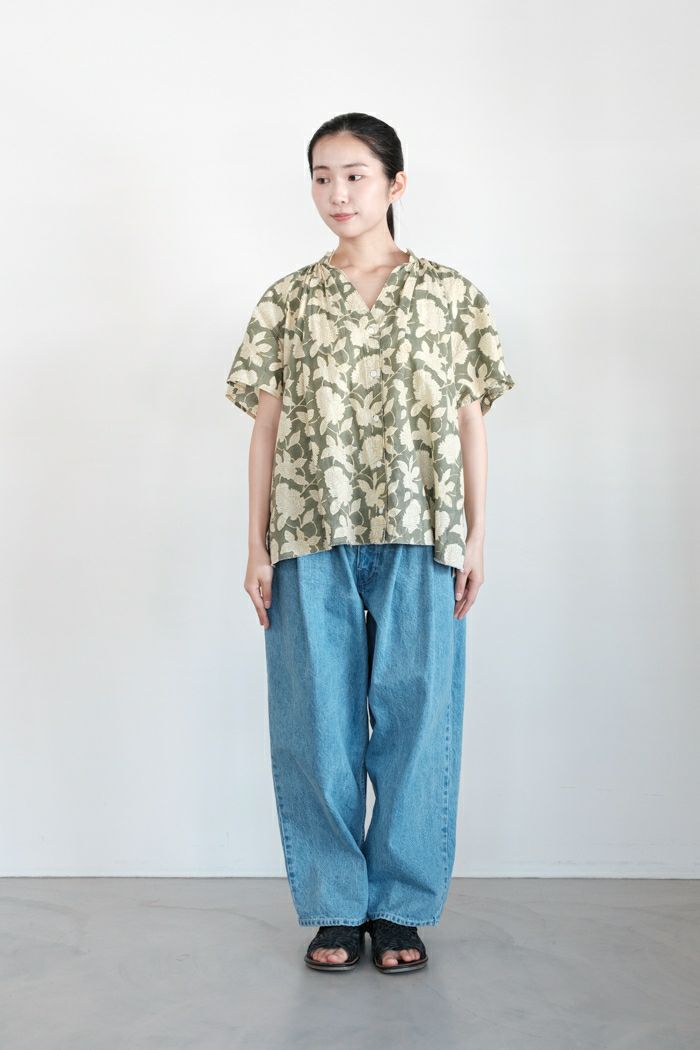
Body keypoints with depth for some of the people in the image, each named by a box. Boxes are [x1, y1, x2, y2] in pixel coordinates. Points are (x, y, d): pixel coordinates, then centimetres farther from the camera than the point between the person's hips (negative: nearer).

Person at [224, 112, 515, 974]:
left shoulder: (448, 292, 8)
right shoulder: (288, 301, 10)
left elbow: (470, 420, 7)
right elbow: (267, 425, 8)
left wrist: (475, 537, 1)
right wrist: (257, 546, 2)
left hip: (417, 537, -1)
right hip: (312, 538, 1)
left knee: (417, 716, 1)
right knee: (317, 721, 3)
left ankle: (402, 908, 15)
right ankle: (334, 908, 17)